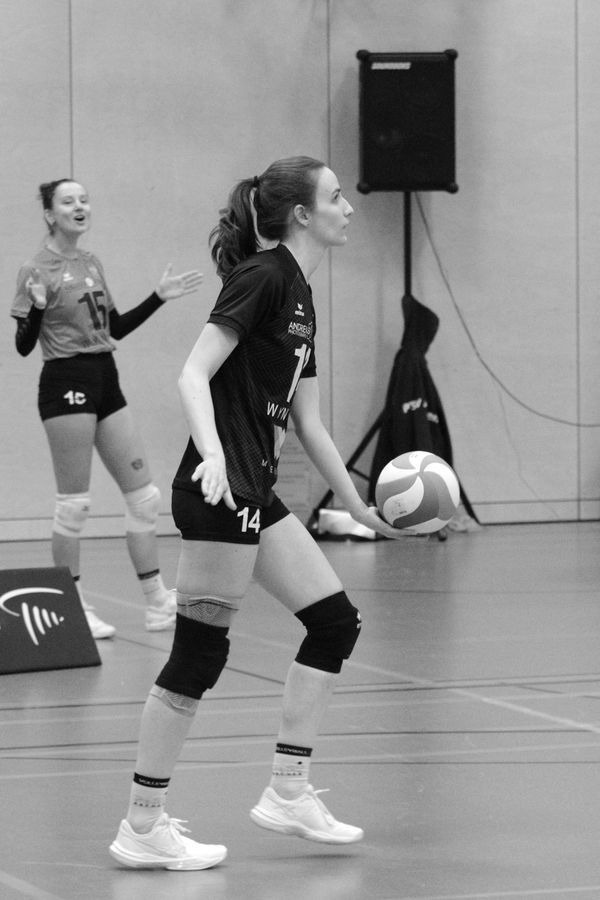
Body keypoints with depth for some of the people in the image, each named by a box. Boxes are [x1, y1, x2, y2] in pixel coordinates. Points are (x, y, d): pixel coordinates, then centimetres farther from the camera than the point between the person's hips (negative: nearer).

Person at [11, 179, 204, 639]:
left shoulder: (92, 263, 13)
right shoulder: (37, 270, -8)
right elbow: (24, 345, -11)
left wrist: (159, 298, 14)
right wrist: (35, 307, -29)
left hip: (106, 381, 8)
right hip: (66, 383, -8)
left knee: (143, 494, 7)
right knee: (74, 503, -4)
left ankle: (158, 603, 13)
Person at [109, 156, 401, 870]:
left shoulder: (299, 296, 17)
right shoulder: (263, 277, -10)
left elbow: (307, 422, 22)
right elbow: (193, 374, -18)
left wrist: (359, 507, 25)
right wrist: (212, 457, -32)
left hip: (254, 492, 10)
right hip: (220, 491, -10)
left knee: (334, 621, 9)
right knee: (198, 653, -6)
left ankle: (287, 793, 14)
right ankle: (141, 830, 2)